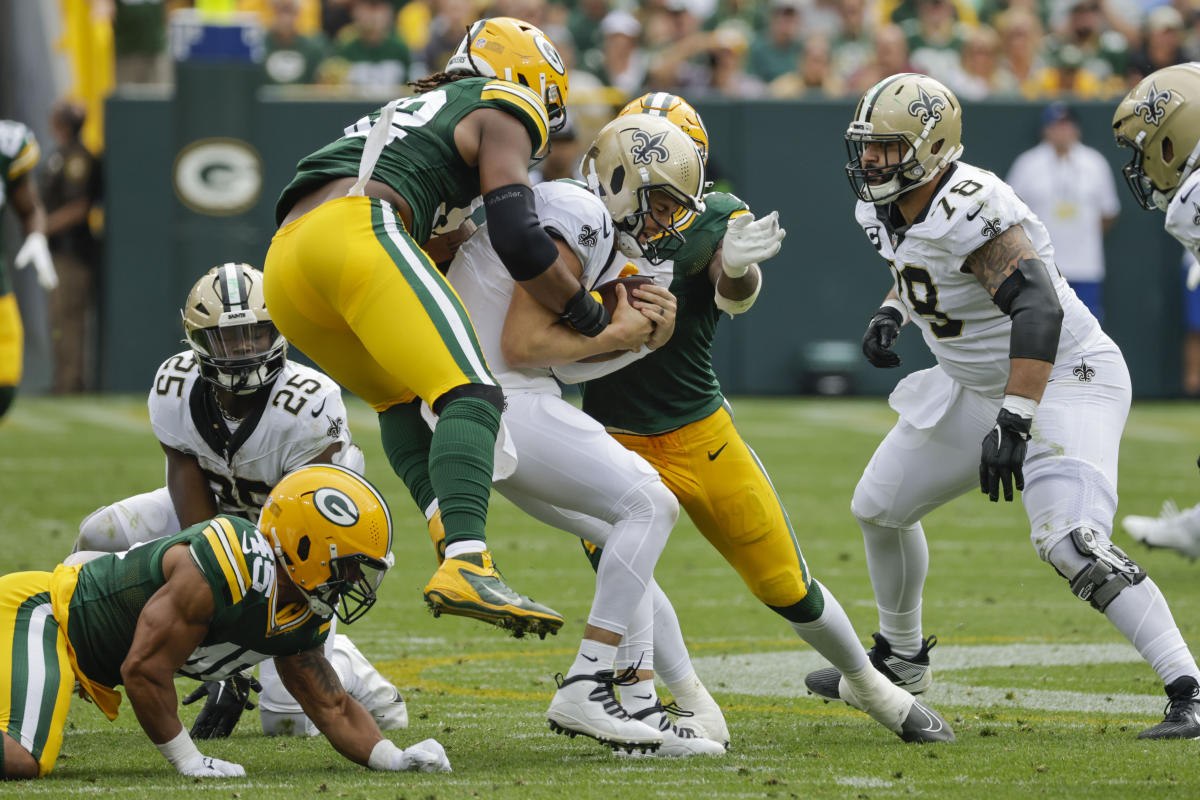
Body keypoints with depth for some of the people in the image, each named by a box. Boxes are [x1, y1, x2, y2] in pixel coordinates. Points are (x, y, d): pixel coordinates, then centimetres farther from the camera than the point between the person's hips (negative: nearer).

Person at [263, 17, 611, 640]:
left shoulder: (415, 110, 38)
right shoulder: (501, 109, 14)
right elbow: (518, 239, 2)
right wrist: (592, 319, 12)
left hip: (284, 267, 8)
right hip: (355, 234, -8)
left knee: (399, 395, 25)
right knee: (472, 397, -15)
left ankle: (450, 531, 1)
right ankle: (464, 567, -36)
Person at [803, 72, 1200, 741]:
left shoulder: (969, 209, -29)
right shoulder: (884, 209, 0)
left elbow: (1038, 309, -39)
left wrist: (1012, 423, -43)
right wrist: (892, 311, 3)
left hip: (1063, 379, -10)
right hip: (975, 386, 10)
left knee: (1071, 544, -27)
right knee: (880, 506, 18)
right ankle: (901, 659, 41)